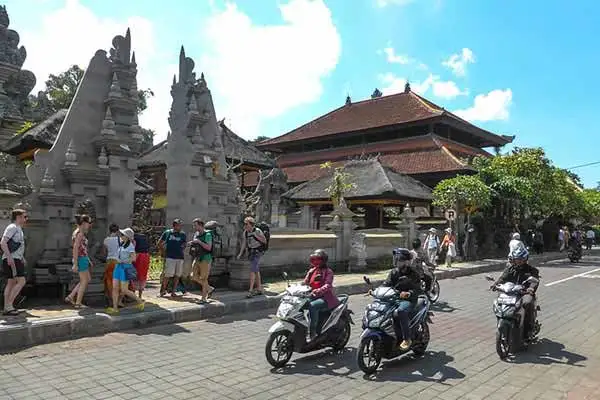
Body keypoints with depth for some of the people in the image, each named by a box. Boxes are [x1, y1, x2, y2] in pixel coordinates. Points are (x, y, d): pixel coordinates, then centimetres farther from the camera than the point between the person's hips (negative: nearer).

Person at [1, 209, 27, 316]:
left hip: (16, 260, 10)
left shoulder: (19, 229, 19)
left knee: (11, 283, 10)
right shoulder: (12, 227, -10)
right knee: (21, 281, -13)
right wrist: (9, 257, -25)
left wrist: (22, 258, 25)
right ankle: (9, 305, -10)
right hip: (11, 260, -10)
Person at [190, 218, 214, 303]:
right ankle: (209, 288, 23)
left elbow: (209, 248, -19)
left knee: (203, 278, -3)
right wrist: (192, 244, 0)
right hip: (197, 258, 8)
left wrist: (199, 242, -22)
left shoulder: (207, 234, -12)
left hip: (205, 259, -8)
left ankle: (204, 298, 7)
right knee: (194, 277, 6)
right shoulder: (196, 234, 11)